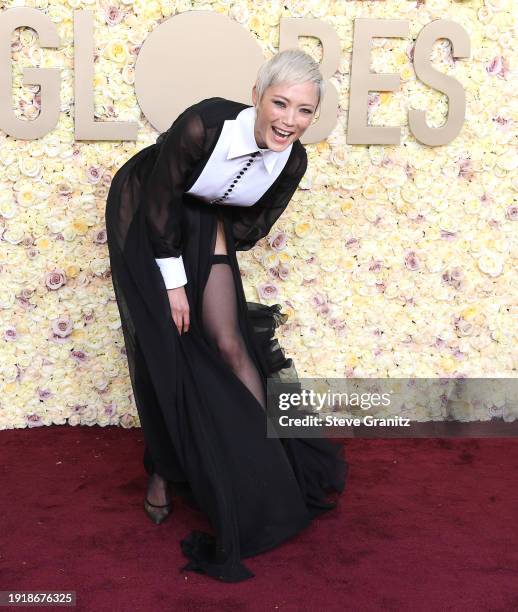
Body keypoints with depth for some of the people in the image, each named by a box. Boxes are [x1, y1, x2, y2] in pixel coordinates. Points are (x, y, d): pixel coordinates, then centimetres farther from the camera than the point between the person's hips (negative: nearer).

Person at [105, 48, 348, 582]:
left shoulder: (293, 159, -20)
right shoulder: (202, 125, -36)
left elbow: (254, 224, -1)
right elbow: (160, 205, -24)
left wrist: (216, 245, -10)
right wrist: (173, 282, -19)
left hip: (206, 226, 3)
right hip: (142, 216, -3)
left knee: (230, 344, -2)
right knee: (162, 344, -3)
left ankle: (268, 460, 10)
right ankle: (165, 470, 15)